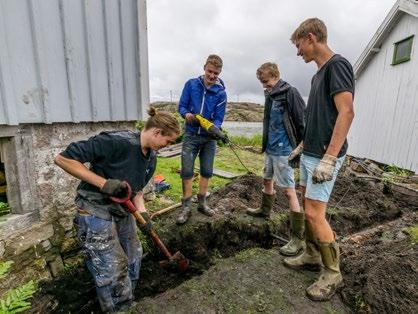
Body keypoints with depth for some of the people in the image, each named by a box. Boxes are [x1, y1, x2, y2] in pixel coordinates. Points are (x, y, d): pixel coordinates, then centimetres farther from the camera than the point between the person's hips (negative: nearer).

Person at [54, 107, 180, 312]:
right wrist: (103, 183, -28)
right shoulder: (117, 141, -27)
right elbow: (63, 158, -23)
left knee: (133, 259, 18)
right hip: (95, 212, -8)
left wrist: (142, 212, -7)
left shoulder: (151, 158, 0)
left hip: (123, 211, 8)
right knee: (113, 271, -1)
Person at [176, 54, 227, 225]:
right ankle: (186, 206, 9)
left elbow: (219, 118, -7)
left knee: (207, 171, 9)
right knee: (187, 171, -3)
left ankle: (202, 202, 26)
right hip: (191, 135, -1)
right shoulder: (191, 84, -4)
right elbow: (181, 106, -1)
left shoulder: (221, 92, -5)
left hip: (209, 137, 1)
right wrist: (186, 114, -23)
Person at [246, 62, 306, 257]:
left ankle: (299, 238, 3)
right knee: (266, 180, 22)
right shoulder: (270, 96, 13)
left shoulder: (289, 93, -12)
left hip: (283, 151, -9)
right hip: (270, 148, 9)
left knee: (288, 190, -7)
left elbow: (302, 122, -16)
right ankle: (265, 210, 46)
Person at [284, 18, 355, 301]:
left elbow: (346, 112, -20)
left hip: (323, 157, -9)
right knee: (309, 209, 15)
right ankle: (312, 254, 31)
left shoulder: (338, 64, -9)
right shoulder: (319, 73, 17)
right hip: (310, 154, 9)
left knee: (315, 214, -5)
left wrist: (329, 158, -25)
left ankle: (332, 273, 14)